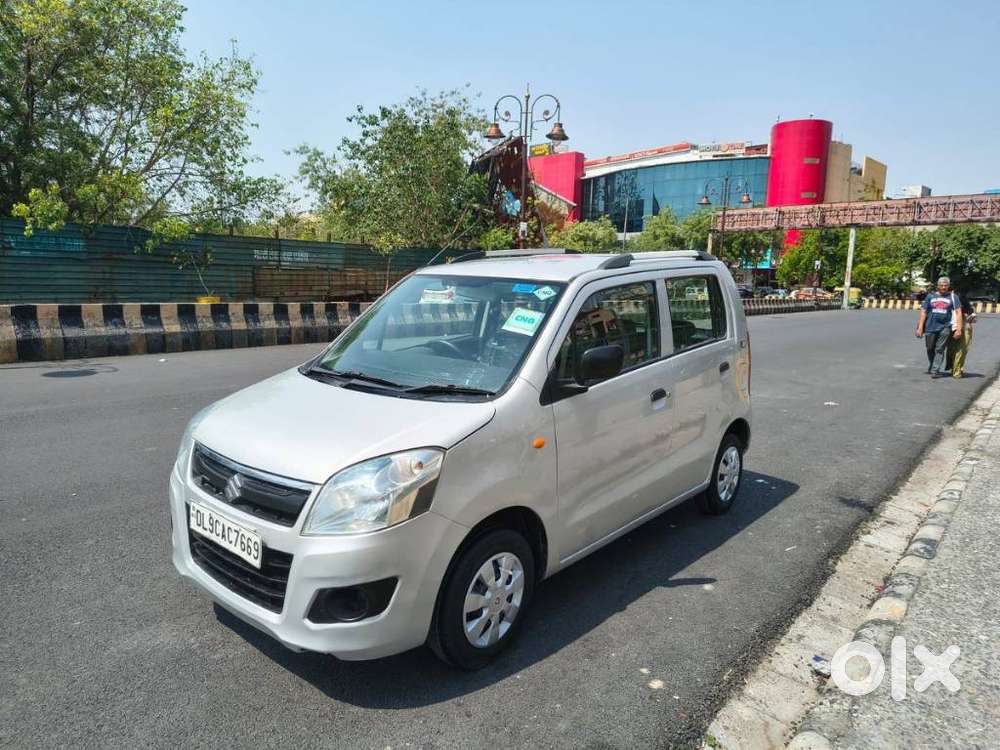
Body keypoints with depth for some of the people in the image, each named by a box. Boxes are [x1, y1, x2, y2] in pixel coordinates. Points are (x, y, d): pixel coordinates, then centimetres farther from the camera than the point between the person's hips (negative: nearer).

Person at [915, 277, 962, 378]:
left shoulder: (953, 297, 5)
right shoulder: (930, 296, 9)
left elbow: (958, 312, 0)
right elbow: (923, 312, 8)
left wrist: (959, 328, -9)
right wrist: (920, 328, 0)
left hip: (945, 328, -2)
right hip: (930, 327, 2)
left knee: (940, 349, -4)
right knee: (930, 349, 11)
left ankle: (935, 371, -3)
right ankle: (930, 368, 30)